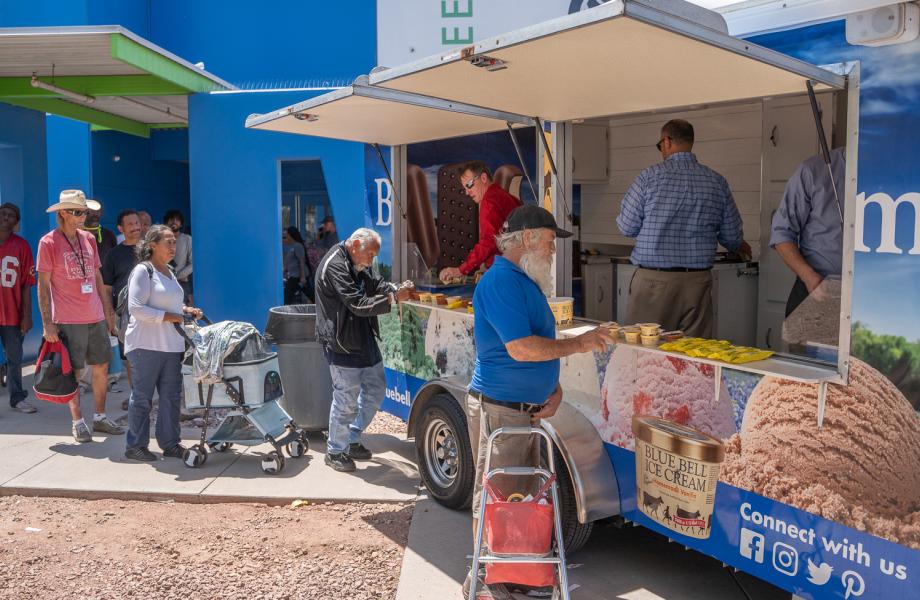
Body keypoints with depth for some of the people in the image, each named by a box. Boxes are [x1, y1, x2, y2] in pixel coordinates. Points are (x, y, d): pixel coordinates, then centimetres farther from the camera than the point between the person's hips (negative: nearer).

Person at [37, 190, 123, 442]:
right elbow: (43, 286, -6)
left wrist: (108, 310, 15)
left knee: (102, 367, 10)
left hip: (96, 317, 5)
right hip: (68, 320, -5)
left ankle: (100, 417, 24)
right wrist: (47, 323, -11)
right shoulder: (48, 242, -6)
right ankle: (78, 422, 16)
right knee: (73, 372, 3)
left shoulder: (89, 239, 10)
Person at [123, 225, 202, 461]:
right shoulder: (142, 271, -11)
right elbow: (135, 308, -19)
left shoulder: (168, 271, 16)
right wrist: (167, 316, -19)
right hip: (146, 346, -8)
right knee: (142, 396, 2)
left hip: (171, 345, 8)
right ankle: (135, 446, 15)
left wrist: (185, 310, 9)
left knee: (171, 396, 9)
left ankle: (170, 444, 19)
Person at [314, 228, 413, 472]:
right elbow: (358, 305, -24)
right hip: (342, 345, -10)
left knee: (376, 389, 16)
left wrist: (397, 290, -8)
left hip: (365, 340, 10)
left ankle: (353, 440, 31)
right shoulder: (335, 266, -19)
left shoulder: (360, 265, 12)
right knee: (346, 399, -2)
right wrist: (394, 299, -25)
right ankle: (335, 451, 17)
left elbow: (378, 285, 13)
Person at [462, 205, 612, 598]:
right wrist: (579, 344, -15)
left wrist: (555, 389, 4)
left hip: (528, 410, 10)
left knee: (523, 497, 18)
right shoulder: (501, 281, -18)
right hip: (499, 410, -10)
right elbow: (521, 348, -26)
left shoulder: (526, 281, 13)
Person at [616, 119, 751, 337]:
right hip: (697, 281, 3)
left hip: (653, 280, -3)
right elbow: (732, 236, 10)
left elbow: (627, 227, -2)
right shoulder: (717, 182, 5)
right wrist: (741, 246, 34)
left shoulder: (650, 176, -5)